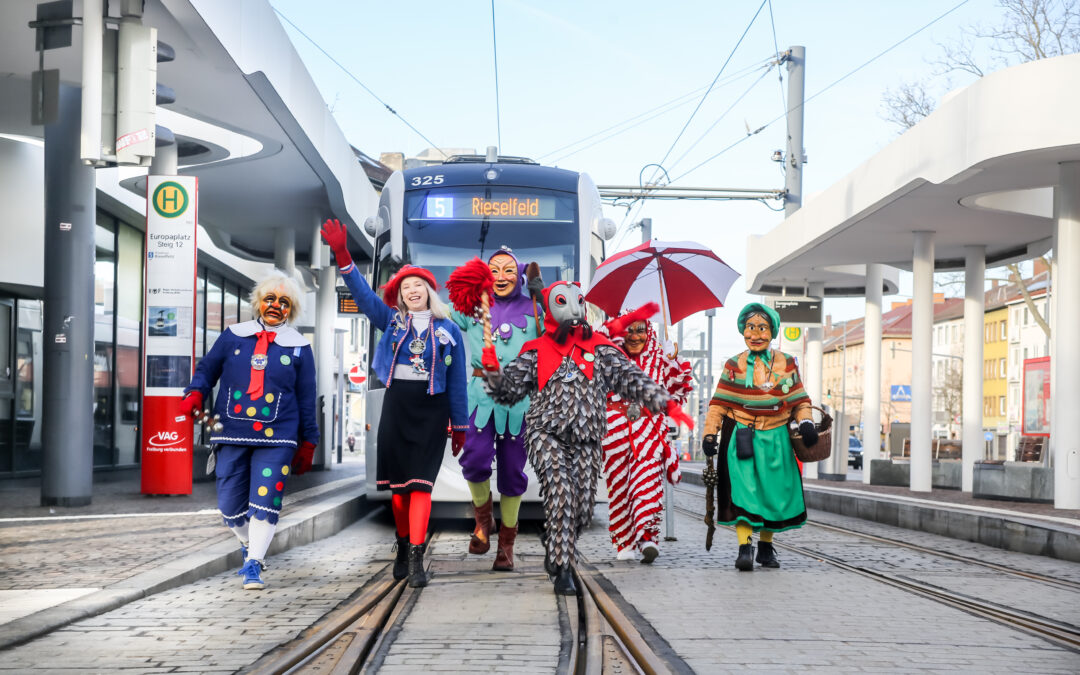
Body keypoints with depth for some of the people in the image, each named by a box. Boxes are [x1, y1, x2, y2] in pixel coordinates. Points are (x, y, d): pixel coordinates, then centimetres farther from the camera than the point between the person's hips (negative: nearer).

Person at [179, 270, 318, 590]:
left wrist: (308, 443, 10)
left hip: (276, 437, -1)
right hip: (231, 434, 1)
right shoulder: (234, 336, 7)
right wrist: (195, 394, -9)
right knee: (230, 505, 6)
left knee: (265, 502, -10)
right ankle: (250, 546, 34)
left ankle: (253, 565, 1)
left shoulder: (298, 347, 6)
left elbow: (307, 398, 10)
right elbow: (207, 369, 13)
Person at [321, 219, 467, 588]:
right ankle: (403, 546, 22)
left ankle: (416, 557, -16)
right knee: (397, 481, 6)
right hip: (396, 405, 2)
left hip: (431, 409, -2)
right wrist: (342, 255, -17)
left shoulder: (448, 330, 5)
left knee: (420, 482, -11)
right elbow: (364, 294, -4)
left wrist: (459, 426, 7)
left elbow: (457, 381, 7)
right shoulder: (392, 321, 8)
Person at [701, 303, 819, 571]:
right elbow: (719, 403, 1)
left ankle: (766, 547, 21)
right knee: (743, 491, -14)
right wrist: (709, 434, -8)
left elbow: (799, 399, 9)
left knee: (773, 492, 6)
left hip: (775, 438, 2)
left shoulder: (786, 363, 7)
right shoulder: (734, 365, 3)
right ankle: (745, 548, -18)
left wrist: (806, 422, -10)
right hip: (741, 437, -2)